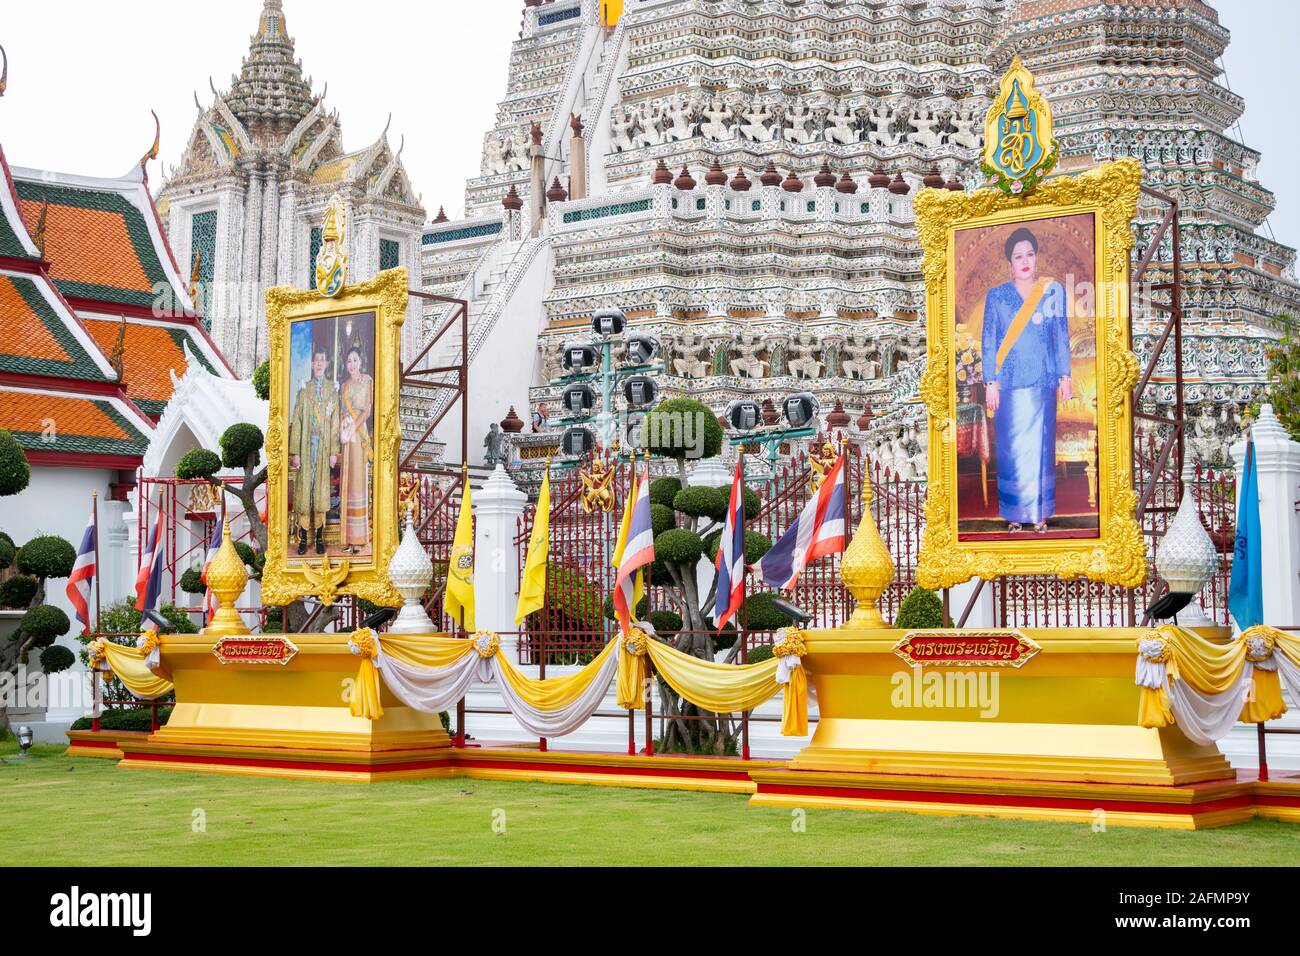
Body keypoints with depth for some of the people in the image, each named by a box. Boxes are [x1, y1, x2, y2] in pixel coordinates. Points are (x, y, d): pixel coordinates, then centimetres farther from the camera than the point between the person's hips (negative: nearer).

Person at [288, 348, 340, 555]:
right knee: (304, 489, -1)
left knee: (321, 490, 3)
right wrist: (295, 452, -4)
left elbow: (335, 422, 5)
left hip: (324, 447, 1)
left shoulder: (332, 390, 7)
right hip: (306, 446, -1)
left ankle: (319, 538, 9)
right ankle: (303, 538, 3)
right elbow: (296, 421, 1)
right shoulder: (304, 389, 3)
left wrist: (334, 451, -1)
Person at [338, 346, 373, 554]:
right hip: (345, 434, 6)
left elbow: (367, 410, -6)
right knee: (347, 481, 4)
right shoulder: (344, 385, 18)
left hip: (359, 432, -6)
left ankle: (360, 539, -6)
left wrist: (352, 430, -14)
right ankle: (349, 539, 7)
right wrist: (341, 430, -2)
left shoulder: (367, 381, 1)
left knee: (358, 479, -7)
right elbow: (342, 411, 15)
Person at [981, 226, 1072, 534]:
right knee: (1011, 448, 2)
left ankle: (1040, 512, 12)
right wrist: (990, 383, -3)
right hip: (1009, 383, 0)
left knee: (1040, 446, 3)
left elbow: (1062, 336, 7)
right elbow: (988, 342, 2)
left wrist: (1065, 375, 3)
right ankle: (1014, 513, 11)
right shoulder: (996, 296, 2)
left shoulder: (1054, 291, 4)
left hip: (1042, 381, 0)